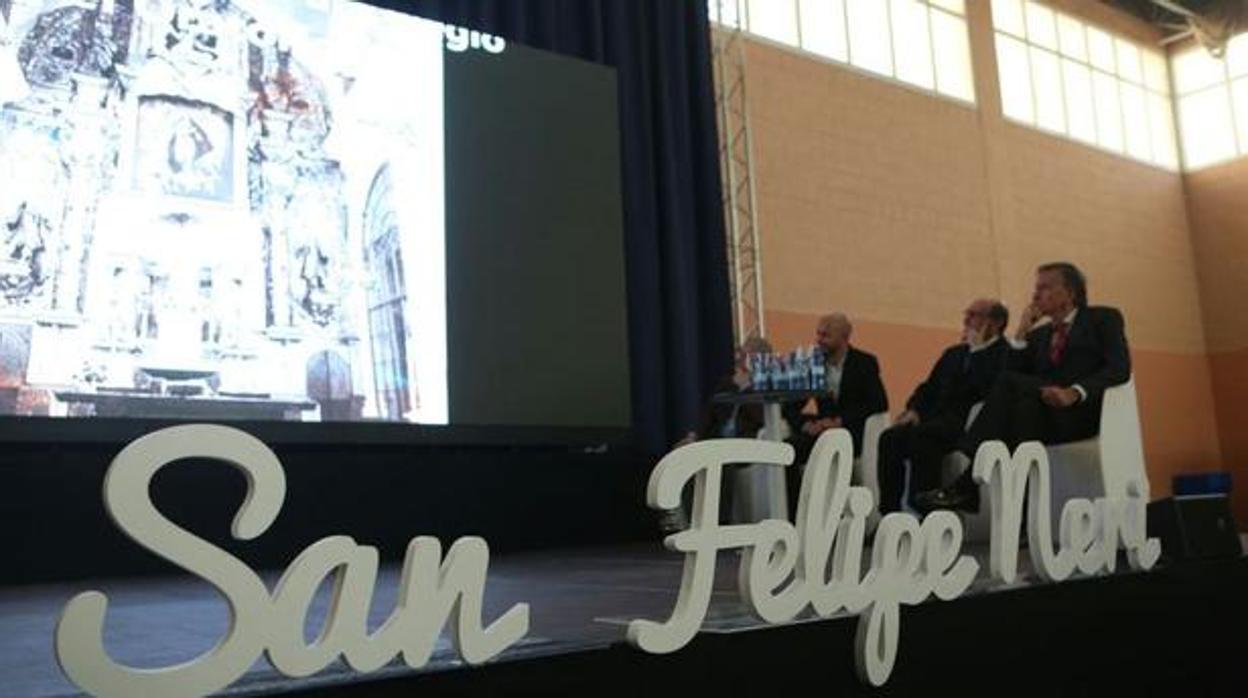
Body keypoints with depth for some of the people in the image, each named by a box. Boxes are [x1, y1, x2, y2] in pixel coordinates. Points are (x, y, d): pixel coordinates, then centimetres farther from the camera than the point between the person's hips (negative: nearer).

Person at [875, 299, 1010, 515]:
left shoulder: (1005, 354, -1)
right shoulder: (954, 353, 25)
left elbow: (986, 389, -19)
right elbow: (929, 388, 22)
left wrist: (977, 349, -10)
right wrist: (914, 410, 2)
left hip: (969, 424, -7)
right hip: (937, 420, 7)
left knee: (921, 435, -32)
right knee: (890, 437, -17)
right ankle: (889, 512, -16)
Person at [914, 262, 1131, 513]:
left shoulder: (1103, 319, 11)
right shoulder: (1039, 334, 26)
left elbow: (1119, 368, -7)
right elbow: (1014, 373, 12)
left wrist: (1075, 392, -24)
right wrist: (1022, 332, 6)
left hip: (1082, 413, -4)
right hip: (1045, 417, 4)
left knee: (1010, 383, -29)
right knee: (1026, 403, -32)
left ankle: (969, 485, -34)